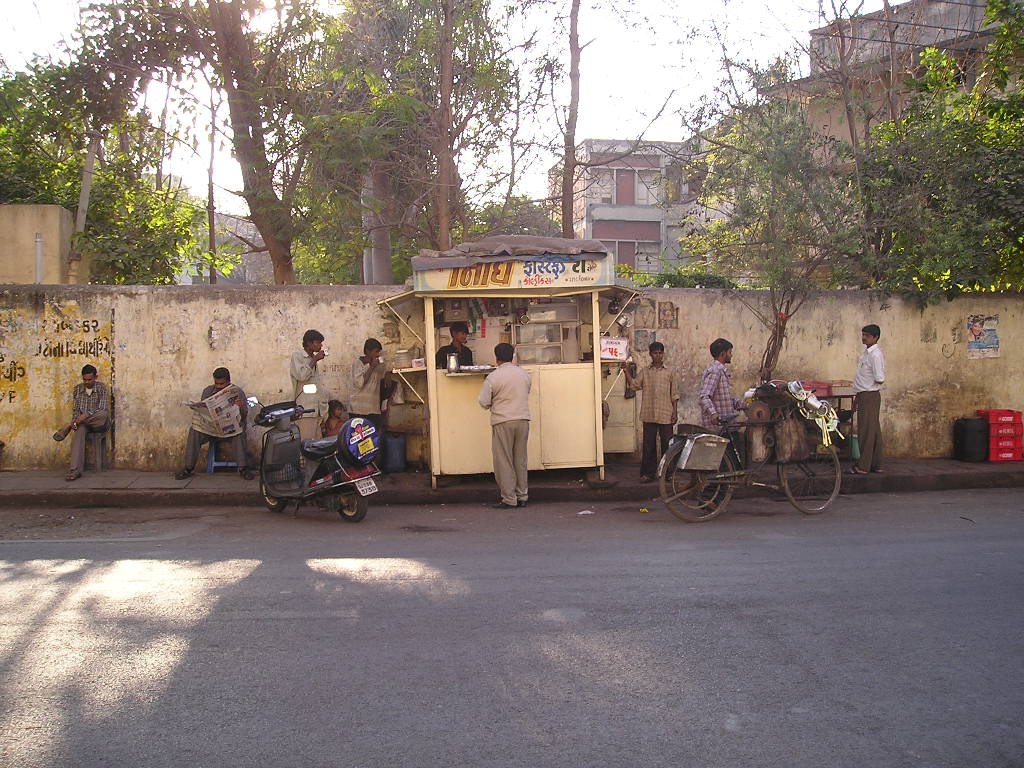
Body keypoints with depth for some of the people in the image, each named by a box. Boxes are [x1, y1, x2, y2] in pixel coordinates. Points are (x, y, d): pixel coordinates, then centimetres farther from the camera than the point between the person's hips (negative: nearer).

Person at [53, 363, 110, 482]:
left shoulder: (102, 388, -4)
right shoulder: (77, 389, 8)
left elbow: (103, 409, -14)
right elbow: (75, 409, 6)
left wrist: (87, 414, -29)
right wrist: (76, 421, -15)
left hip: (100, 423, -2)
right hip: (83, 423, 3)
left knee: (104, 414, -38)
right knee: (80, 431, -34)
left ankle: (68, 428, -24)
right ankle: (75, 470, -45)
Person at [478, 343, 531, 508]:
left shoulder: (493, 377, -10)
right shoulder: (524, 374, 4)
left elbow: (484, 403, -6)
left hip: (502, 422, -4)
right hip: (523, 420, 5)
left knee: (504, 461, 2)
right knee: (521, 460, 13)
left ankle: (509, 499, 2)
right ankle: (523, 496, 16)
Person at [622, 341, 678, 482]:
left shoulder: (668, 373, 8)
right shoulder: (645, 372, 9)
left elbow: (674, 395, 8)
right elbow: (633, 384, -6)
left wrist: (675, 411, 1)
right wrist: (627, 371, -17)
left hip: (666, 415, 0)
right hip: (649, 415, 0)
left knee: (667, 444, 2)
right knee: (648, 445, 2)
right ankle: (648, 473, 7)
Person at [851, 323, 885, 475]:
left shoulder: (875, 355, -17)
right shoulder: (867, 353, 14)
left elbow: (880, 379, -21)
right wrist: (857, 396, 20)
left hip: (869, 396, -10)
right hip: (864, 395, 10)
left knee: (866, 431, -5)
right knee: (873, 431, 12)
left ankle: (863, 466, -2)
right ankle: (876, 464, 18)